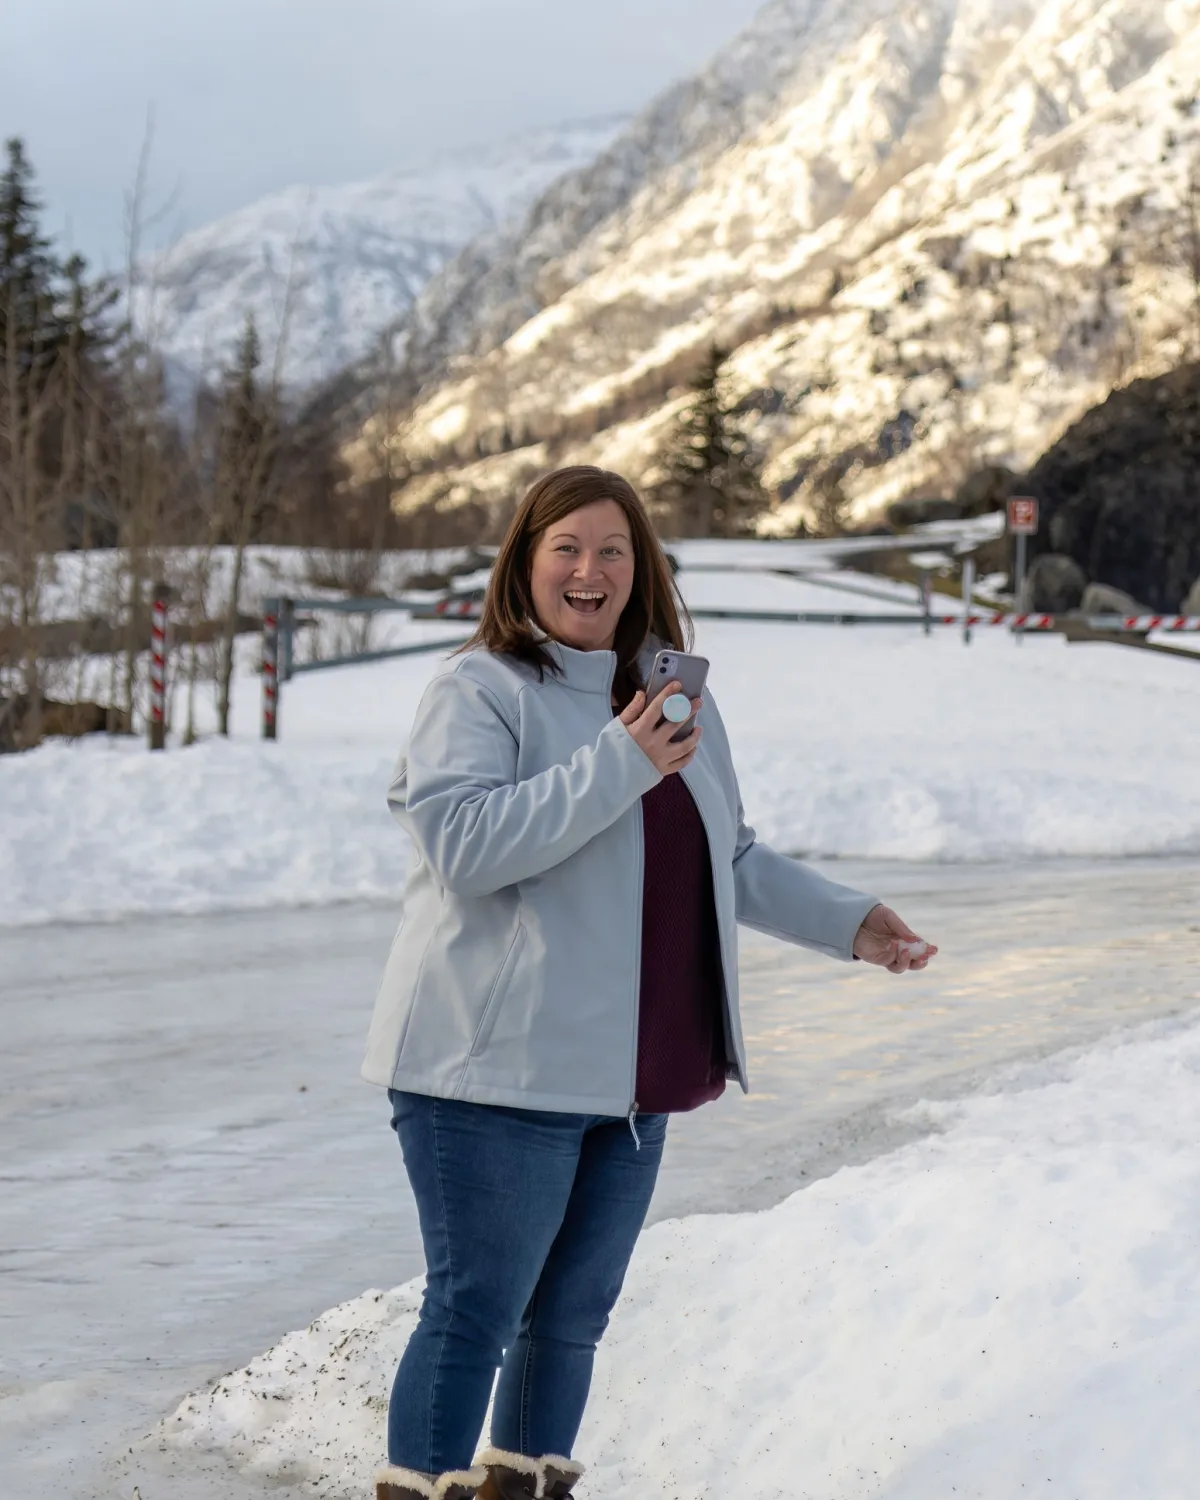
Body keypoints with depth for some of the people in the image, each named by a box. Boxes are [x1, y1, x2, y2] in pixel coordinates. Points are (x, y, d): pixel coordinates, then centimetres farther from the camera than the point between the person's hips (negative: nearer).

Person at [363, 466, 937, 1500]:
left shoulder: (675, 697, 14)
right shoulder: (480, 693, -8)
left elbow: (732, 861, 24)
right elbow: (462, 842, -24)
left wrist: (847, 921, 16)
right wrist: (621, 765, -26)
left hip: (631, 1074, 7)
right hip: (500, 1071, -7)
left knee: (573, 1313, 16)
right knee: (476, 1311, -5)